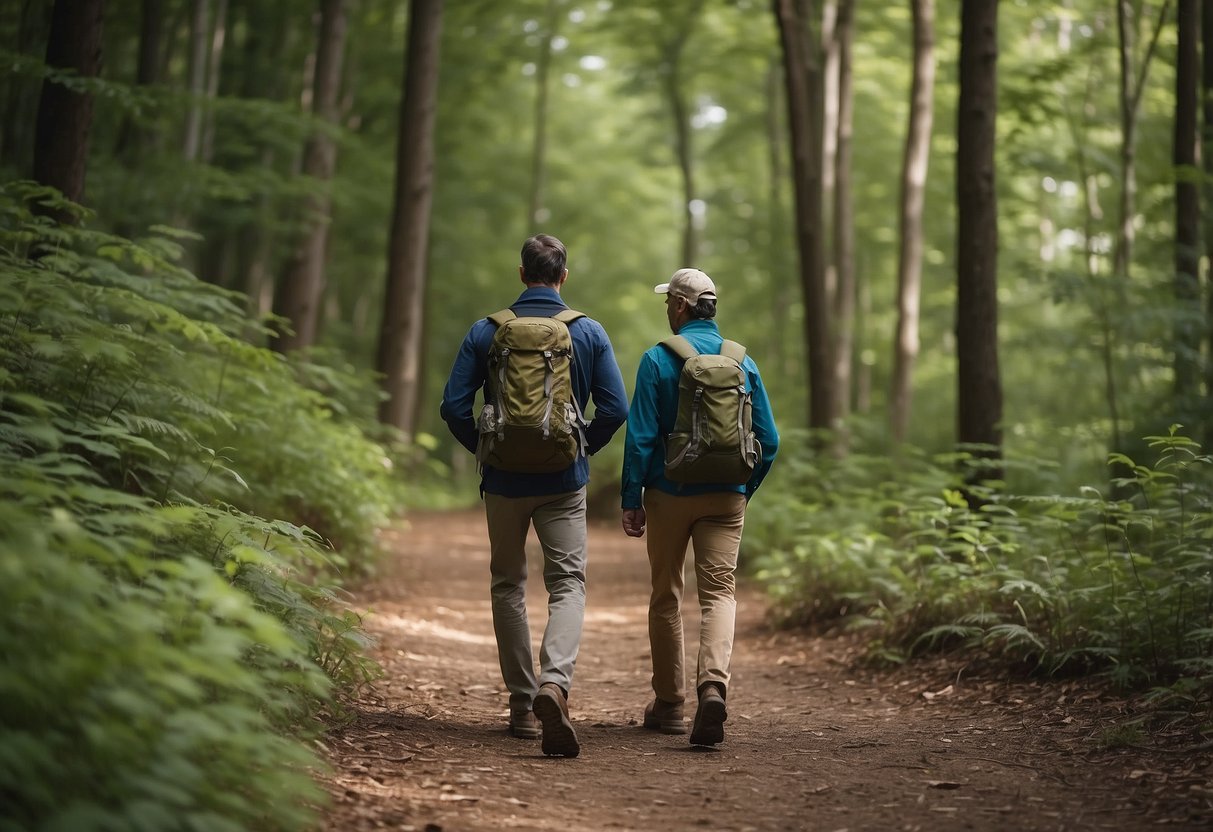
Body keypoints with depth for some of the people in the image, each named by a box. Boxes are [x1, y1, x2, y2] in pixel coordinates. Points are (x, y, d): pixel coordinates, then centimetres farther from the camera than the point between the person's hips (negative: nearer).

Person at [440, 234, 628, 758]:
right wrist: (584, 448, 10)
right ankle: (554, 682, -25)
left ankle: (522, 705, 15)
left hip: (505, 480, 1)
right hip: (564, 483, -1)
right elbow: (615, 409, -5)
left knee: (508, 586, 14)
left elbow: (454, 405, -4)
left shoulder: (487, 332, -1)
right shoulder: (589, 333, -1)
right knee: (568, 584, 1)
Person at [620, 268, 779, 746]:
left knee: (666, 596, 11)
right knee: (719, 591, -1)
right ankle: (713, 684, -25)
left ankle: (669, 704, 19)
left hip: (670, 494, -2)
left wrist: (631, 500, -3)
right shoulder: (743, 362, 4)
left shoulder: (658, 360, -6)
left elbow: (640, 437, -9)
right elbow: (768, 441, 5)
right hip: (726, 498, 2)